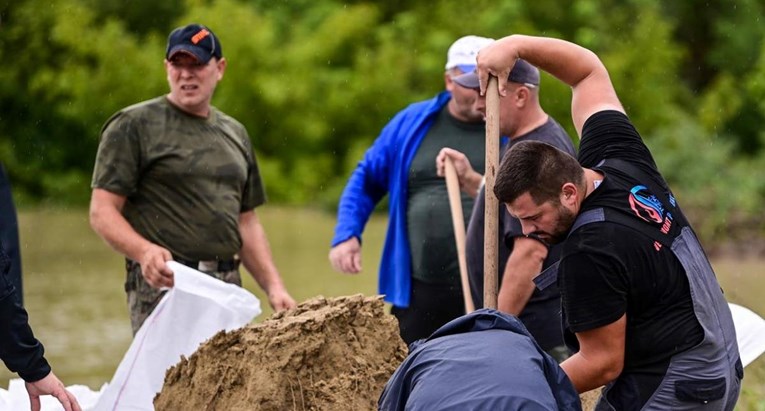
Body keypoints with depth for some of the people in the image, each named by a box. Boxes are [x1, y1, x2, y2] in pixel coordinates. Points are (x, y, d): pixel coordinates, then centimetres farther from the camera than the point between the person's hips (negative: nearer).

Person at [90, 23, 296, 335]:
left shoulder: (234, 134, 20)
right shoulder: (133, 126, 0)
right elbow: (102, 212, -6)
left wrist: (273, 286, 11)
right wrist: (144, 251, -25)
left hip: (227, 287, 6)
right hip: (164, 284, -6)